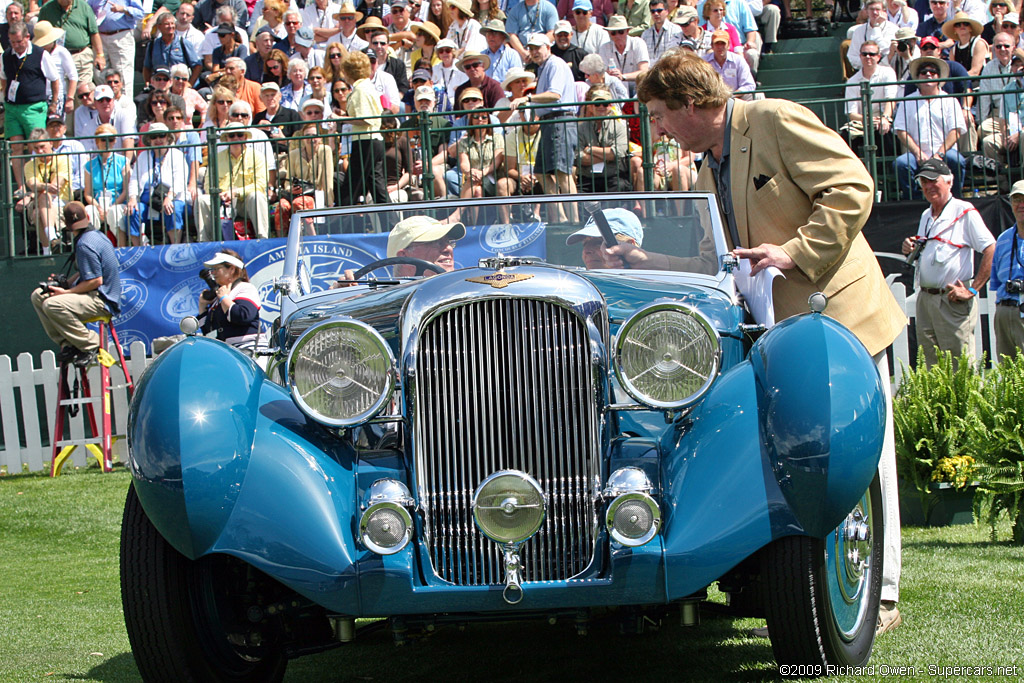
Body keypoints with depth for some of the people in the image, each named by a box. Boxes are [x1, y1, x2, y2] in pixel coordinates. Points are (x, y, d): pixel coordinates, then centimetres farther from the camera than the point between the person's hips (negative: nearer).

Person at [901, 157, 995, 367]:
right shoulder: (926, 216, 18)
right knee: (931, 368, 6)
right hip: (925, 299, 8)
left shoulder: (964, 212, -7)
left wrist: (972, 290, -16)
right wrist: (910, 250, 8)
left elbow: (992, 251, -15)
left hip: (952, 301, -8)